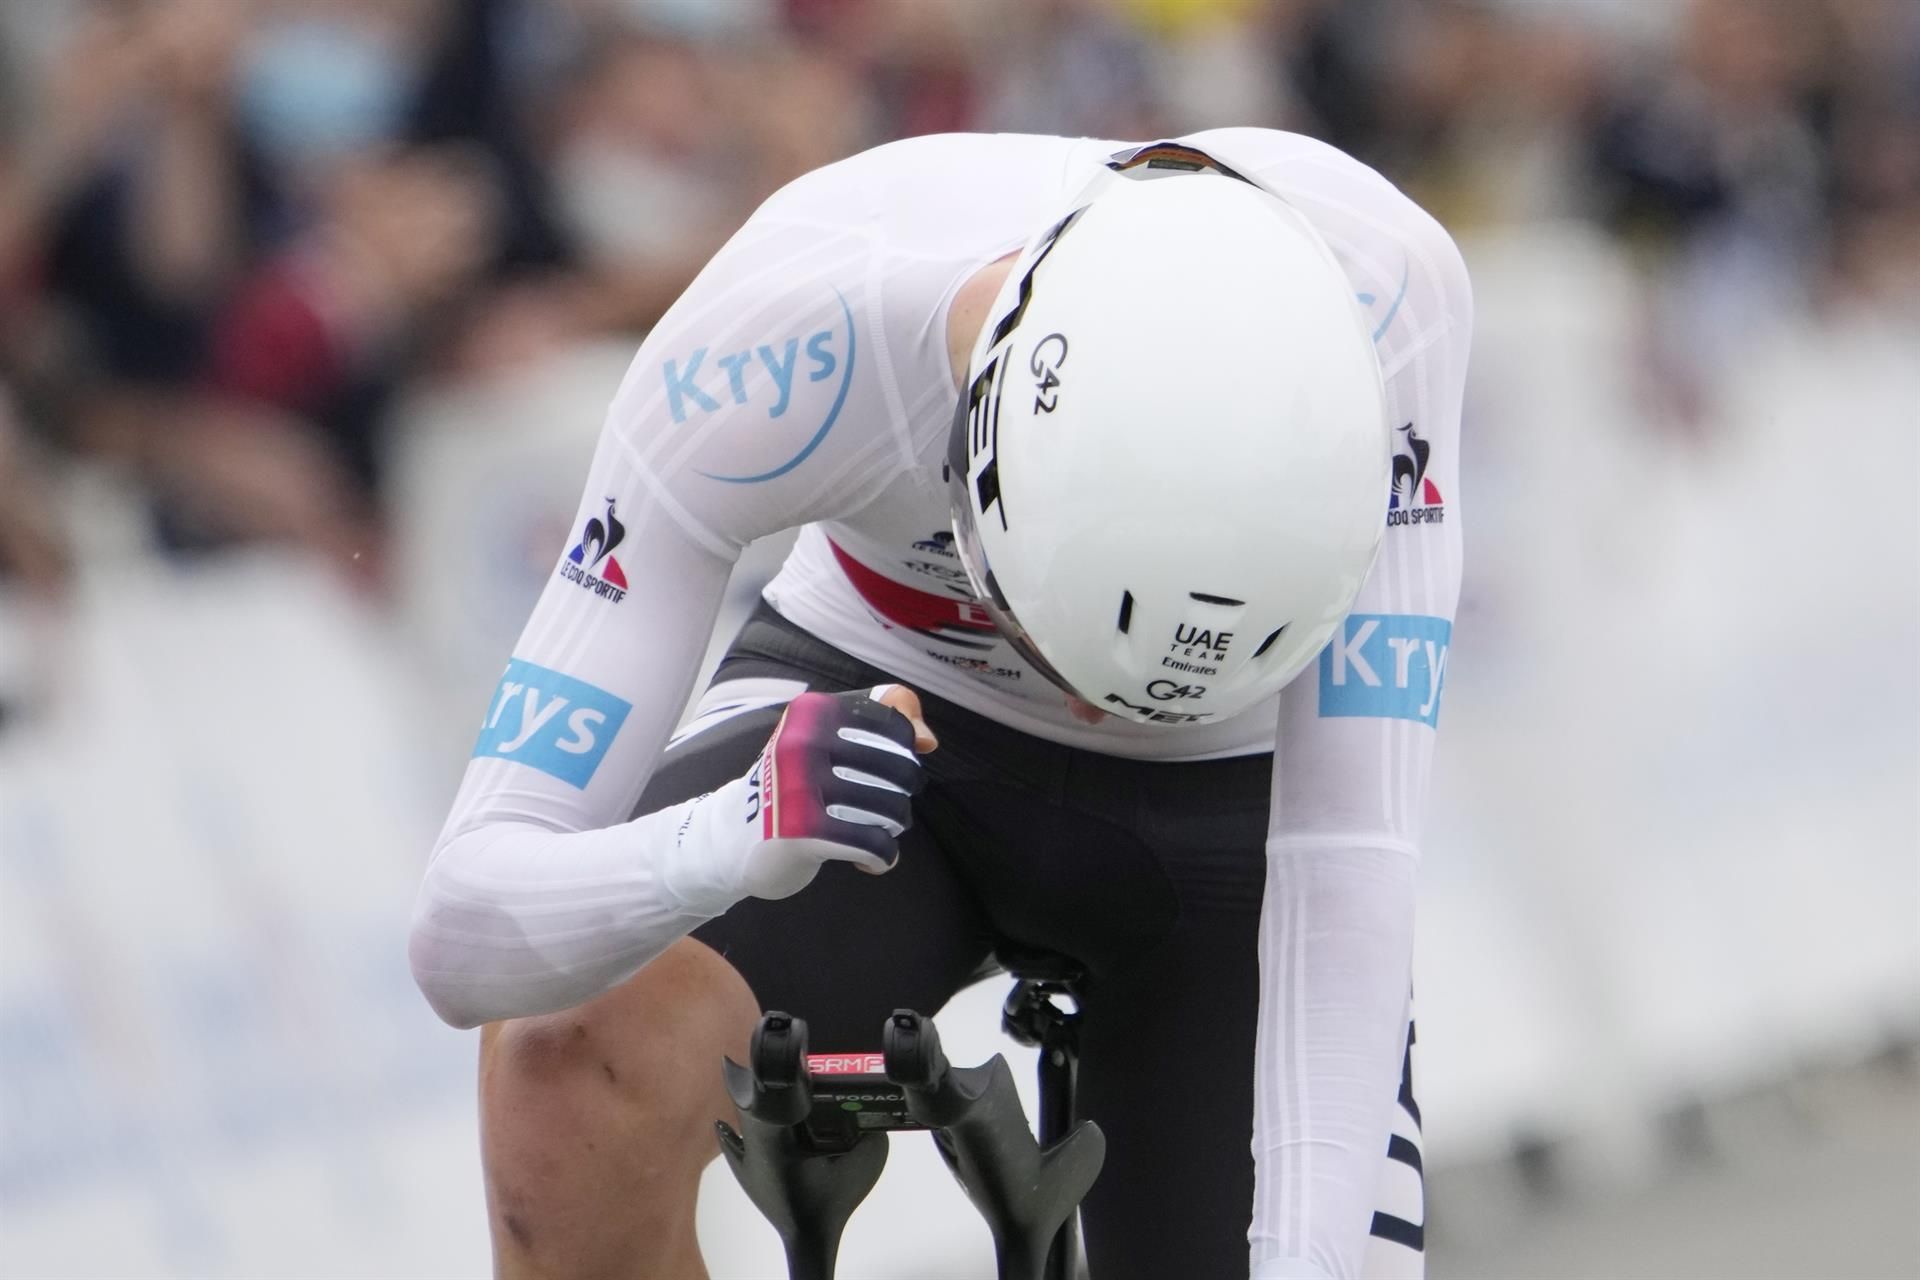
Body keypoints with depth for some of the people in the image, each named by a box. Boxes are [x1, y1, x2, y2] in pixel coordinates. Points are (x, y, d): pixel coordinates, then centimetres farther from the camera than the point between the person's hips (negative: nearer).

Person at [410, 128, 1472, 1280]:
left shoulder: (1376, 294, -36)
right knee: (578, 1046, -32)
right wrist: (733, 836, -55)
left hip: (1222, 800, 1)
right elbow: (468, 934, -35)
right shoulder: (774, 346, -36)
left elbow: (1350, 864, -34)